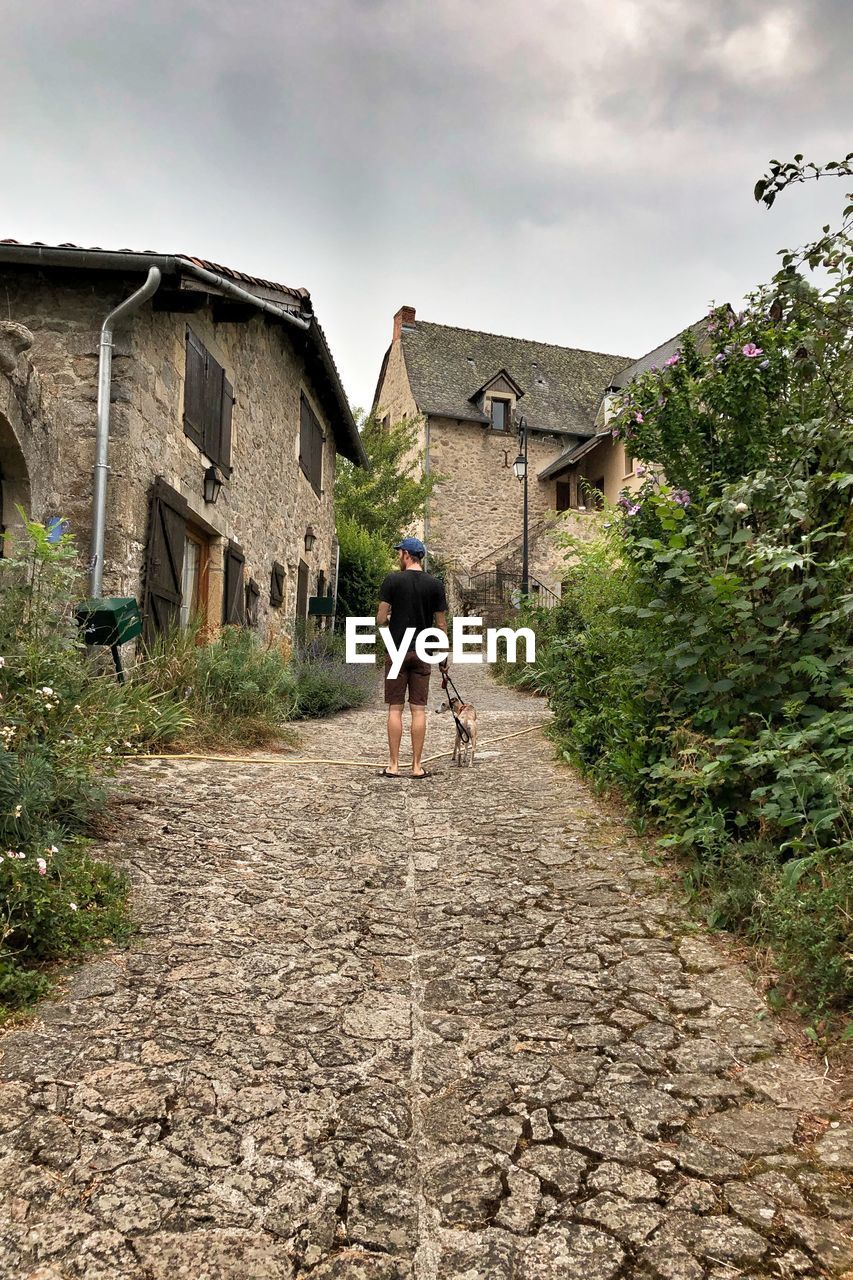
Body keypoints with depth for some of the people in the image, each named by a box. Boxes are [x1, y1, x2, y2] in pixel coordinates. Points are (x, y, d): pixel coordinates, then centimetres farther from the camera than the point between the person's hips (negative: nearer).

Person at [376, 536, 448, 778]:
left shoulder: (393, 580, -4)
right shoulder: (435, 584, 3)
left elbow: (380, 619, -6)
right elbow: (441, 625, 4)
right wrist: (444, 656, 13)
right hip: (422, 653, 2)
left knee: (395, 708, 3)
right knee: (418, 709, 4)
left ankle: (393, 765, 5)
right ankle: (417, 766, 6)